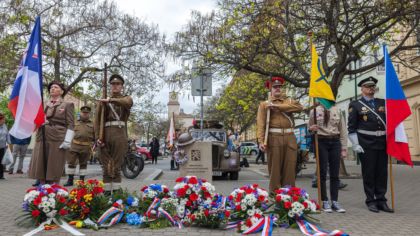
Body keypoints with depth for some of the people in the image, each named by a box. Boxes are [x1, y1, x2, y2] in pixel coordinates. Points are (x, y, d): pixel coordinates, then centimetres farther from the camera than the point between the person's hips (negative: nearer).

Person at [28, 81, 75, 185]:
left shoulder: (67, 105, 6)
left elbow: (70, 124, -3)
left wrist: (67, 140, -13)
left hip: (57, 139, -5)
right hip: (42, 138, 5)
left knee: (54, 169, -4)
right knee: (40, 168, 3)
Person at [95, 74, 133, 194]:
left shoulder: (127, 98, 12)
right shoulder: (102, 101, 17)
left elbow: (127, 102, -16)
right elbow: (97, 120, 9)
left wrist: (110, 100, -27)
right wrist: (97, 137, -4)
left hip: (120, 136, -2)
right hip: (105, 136, 2)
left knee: (117, 166, -1)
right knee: (106, 166, 3)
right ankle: (107, 192, 8)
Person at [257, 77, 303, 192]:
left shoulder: (289, 101, 18)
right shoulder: (264, 104, 10)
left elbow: (299, 107, -5)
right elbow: (261, 123, -1)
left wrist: (278, 106, -8)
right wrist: (261, 141, -14)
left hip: (290, 137, 3)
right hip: (274, 138, -2)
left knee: (290, 168, 4)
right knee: (275, 169, -1)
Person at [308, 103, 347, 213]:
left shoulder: (337, 110, 8)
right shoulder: (315, 110, 2)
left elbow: (343, 130, 9)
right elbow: (309, 127, 10)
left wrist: (344, 148, 4)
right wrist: (312, 128, -15)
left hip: (335, 142, 2)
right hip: (321, 142, -2)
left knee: (335, 174, 4)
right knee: (322, 173, 2)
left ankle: (335, 202, 13)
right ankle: (325, 202, 12)